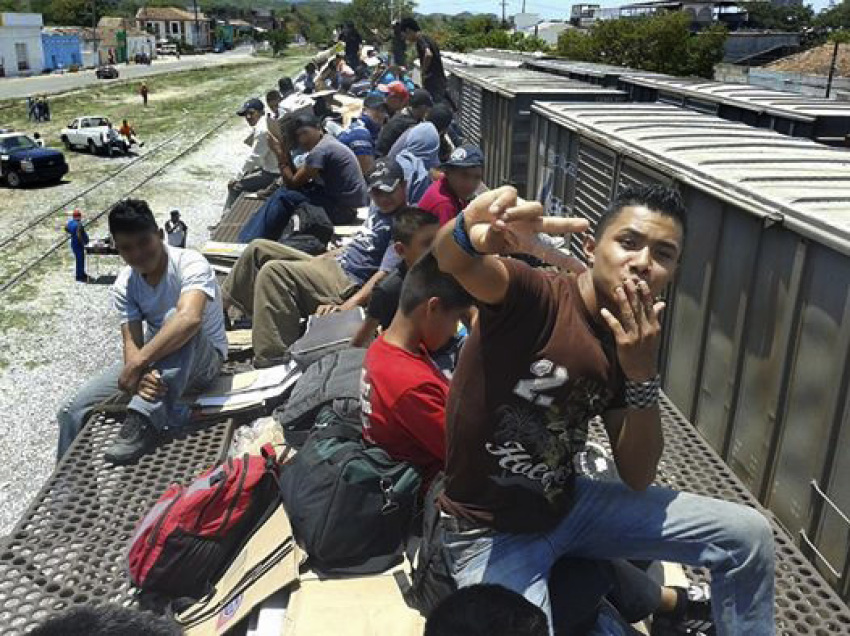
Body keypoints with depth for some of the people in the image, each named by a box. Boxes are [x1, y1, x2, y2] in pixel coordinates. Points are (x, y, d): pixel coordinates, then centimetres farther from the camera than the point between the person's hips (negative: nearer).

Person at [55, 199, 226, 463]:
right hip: (153, 362, 6)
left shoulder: (190, 264, -24)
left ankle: (143, 422, -43)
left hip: (205, 360, -5)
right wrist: (140, 374, -39)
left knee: (179, 324, -39)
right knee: (75, 409, -5)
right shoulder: (124, 285, -6)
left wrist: (137, 364, -40)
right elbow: (132, 342, -15)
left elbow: (189, 318, -42)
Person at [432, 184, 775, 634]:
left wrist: (642, 374, -18)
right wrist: (476, 234, -66)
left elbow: (637, 478, -4)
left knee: (747, 535, 6)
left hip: (567, 505, 6)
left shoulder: (631, 345, -1)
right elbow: (450, 257, -42)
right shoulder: (534, 296, -20)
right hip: (491, 534, -5)